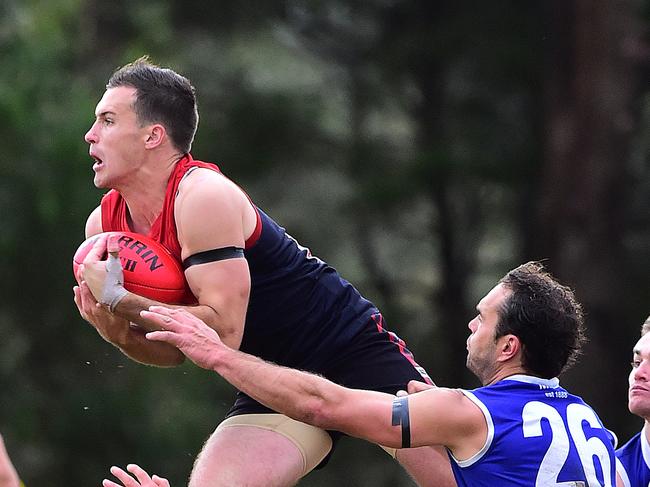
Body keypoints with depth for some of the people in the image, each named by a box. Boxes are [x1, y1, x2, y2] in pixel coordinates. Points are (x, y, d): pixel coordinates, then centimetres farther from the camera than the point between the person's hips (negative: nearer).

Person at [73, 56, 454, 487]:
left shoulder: (203, 196, -22)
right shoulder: (104, 226, 1)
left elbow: (223, 332, -28)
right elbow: (175, 352, 8)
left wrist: (119, 301, -28)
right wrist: (117, 333, -13)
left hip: (353, 349, -7)